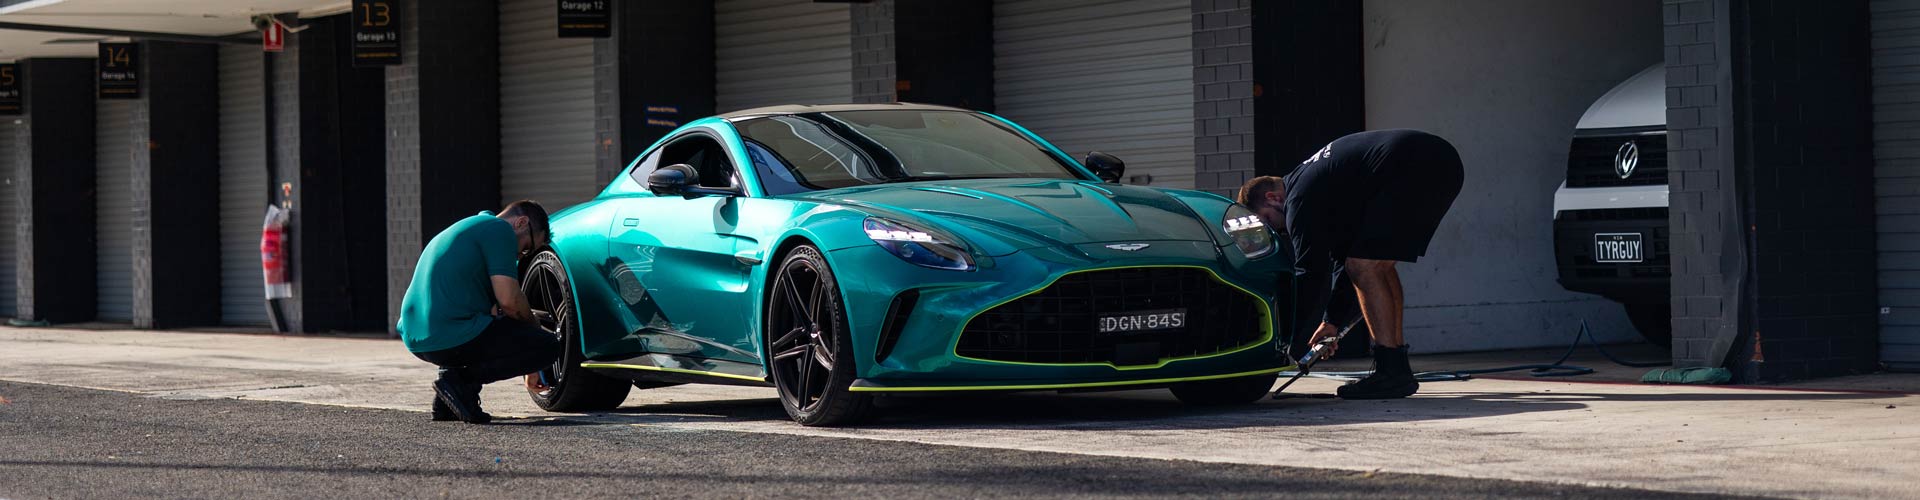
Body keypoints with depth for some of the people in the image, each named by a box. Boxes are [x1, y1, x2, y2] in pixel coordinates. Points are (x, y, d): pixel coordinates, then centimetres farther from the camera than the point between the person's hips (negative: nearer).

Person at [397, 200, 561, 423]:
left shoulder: (467, 228, 28)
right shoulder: (500, 229, -2)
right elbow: (509, 299, -11)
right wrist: (533, 324, 8)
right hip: (452, 337, -9)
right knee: (548, 346, 0)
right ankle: (461, 379, -9)